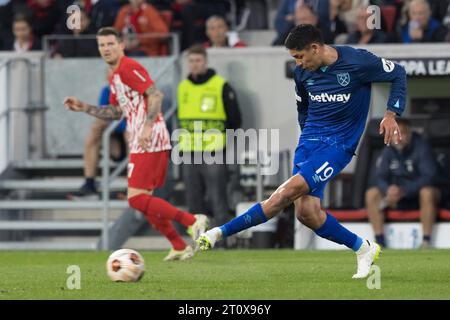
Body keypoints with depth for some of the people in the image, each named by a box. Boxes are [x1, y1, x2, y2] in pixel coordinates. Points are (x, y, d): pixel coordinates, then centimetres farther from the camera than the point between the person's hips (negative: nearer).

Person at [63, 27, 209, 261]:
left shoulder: (128, 68, -9)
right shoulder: (114, 76, 21)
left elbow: (156, 95, -19)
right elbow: (115, 112, 31)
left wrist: (147, 126, -27)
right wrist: (84, 108, 24)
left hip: (149, 143, -10)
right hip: (141, 144, 10)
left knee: (136, 198, -15)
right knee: (143, 200, 12)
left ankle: (192, 221, -18)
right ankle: (179, 247, 17)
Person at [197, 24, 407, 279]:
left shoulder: (357, 62, -12)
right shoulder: (302, 72, 5)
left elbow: (398, 74, 1)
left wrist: (391, 115, -7)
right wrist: (308, 132, 14)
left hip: (338, 145, -6)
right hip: (309, 141, 6)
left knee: (289, 191, -21)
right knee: (306, 212, -10)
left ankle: (221, 233, -19)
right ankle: (363, 249, 8)